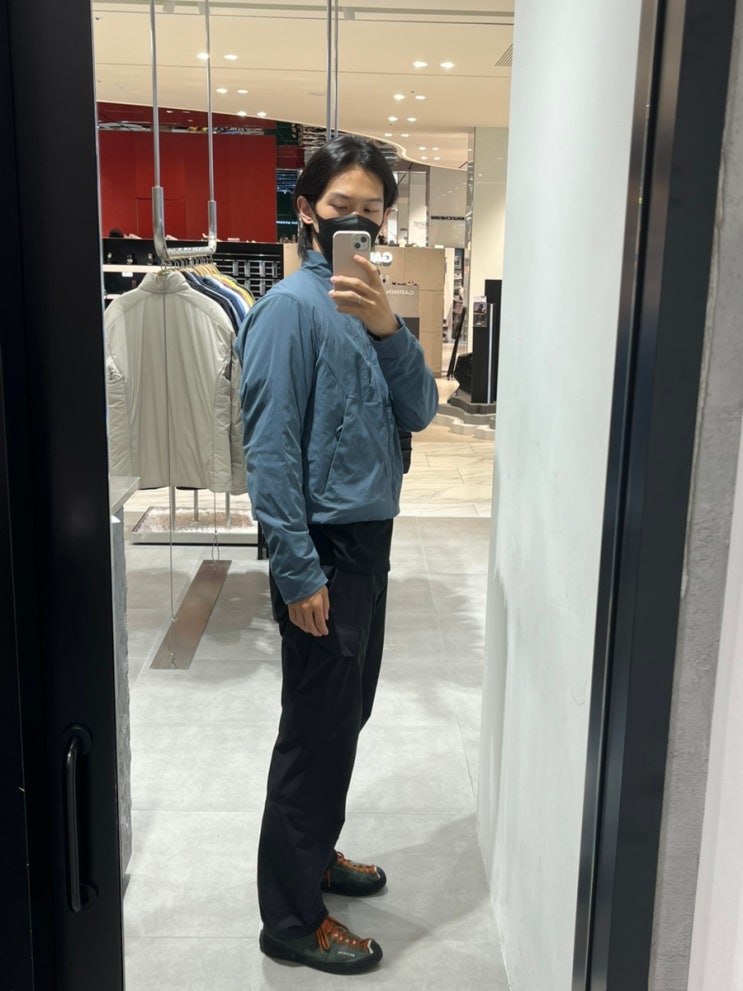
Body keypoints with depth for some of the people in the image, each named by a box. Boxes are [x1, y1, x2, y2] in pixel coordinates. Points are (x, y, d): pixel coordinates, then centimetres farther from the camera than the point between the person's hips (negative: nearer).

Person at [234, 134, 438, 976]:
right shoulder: (293, 306, -14)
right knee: (318, 727, 1)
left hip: (368, 536, 9)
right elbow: (269, 447, -19)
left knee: (347, 714, 19)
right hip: (323, 543, -8)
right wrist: (299, 573, -20)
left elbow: (417, 413, 0)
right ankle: (292, 919, 18)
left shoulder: (367, 303, 11)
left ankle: (313, 853, 39)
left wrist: (388, 329, -16)